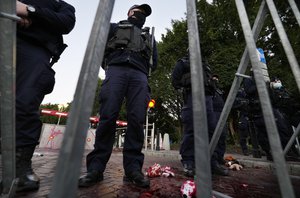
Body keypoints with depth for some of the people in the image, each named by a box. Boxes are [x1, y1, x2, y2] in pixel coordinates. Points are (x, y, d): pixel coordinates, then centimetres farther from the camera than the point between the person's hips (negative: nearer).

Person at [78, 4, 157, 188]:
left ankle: (133, 168, -11)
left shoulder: (149, 37, 37)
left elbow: (154, 62, 27)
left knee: (137, 120, -15)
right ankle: (95, 168, -9)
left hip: (139, 75, 2)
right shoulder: (115, 27, 31)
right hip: (116, 70, -1)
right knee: (108, 116, -16)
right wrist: (108, 65, 11)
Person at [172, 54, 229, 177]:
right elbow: (175, 80, 5)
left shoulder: (205, 65, 34)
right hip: (192, 96, -6)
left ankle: (212, 162, 9)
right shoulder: (183, 62, 16)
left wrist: (211, 88, 11)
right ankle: (188, 163, -3)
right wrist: (188, 84, -7)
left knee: (211, 129, 1)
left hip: (207, 97, 7)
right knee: (190, 130, -10)